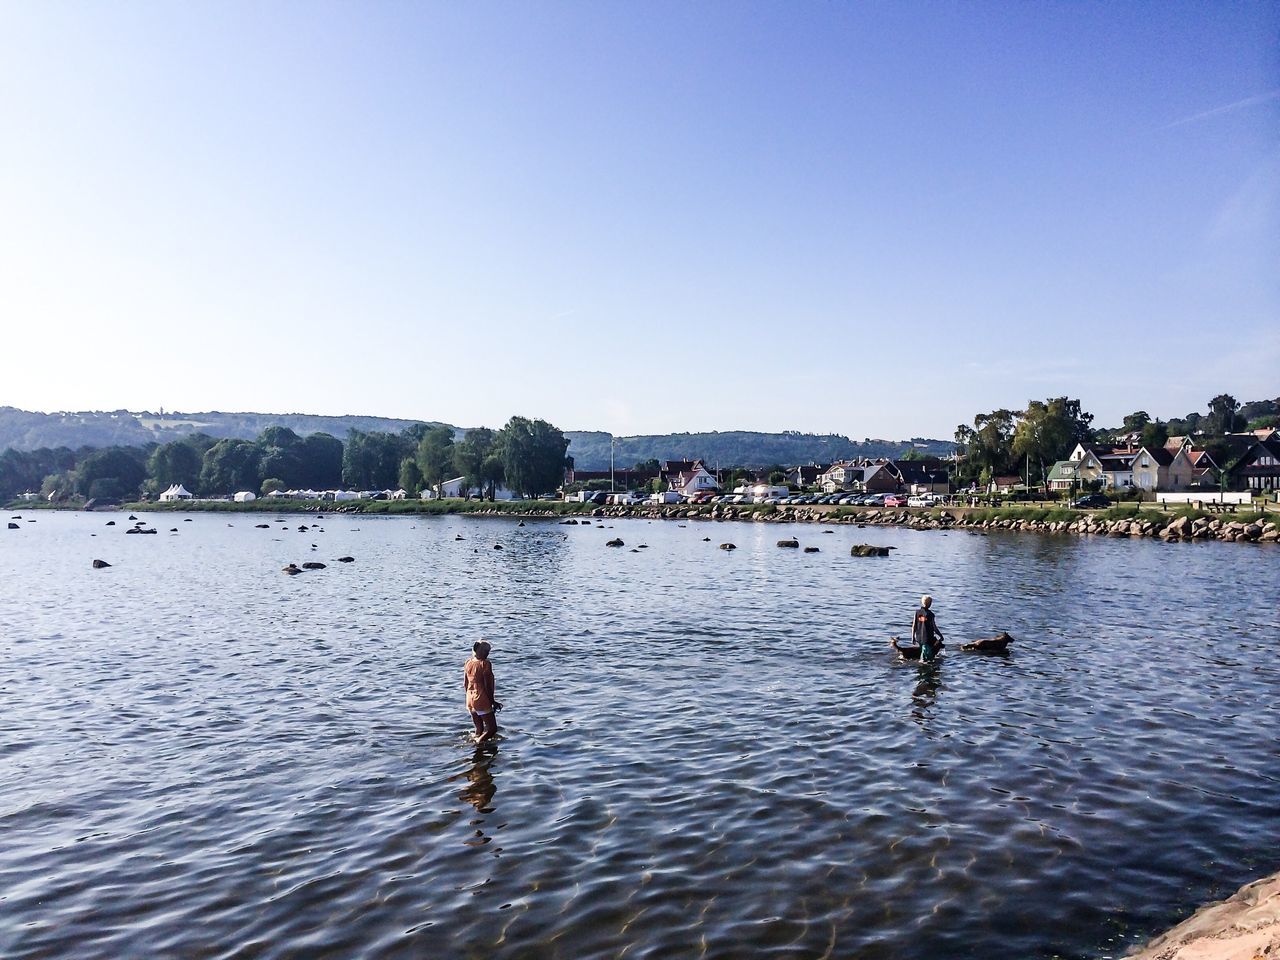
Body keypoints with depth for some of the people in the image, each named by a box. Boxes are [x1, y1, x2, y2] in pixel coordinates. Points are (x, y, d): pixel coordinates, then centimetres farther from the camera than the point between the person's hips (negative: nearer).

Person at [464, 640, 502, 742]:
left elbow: (465, 685, 12)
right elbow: (488, 686, -16)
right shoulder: (485, 664, -15)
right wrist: (493, 701, -6)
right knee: (492, 728, -2)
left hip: (470, 701, 8)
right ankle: (478, 743, -13)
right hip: (482, 701, -8)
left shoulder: (468, 663, 7)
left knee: (479, 729, 16)